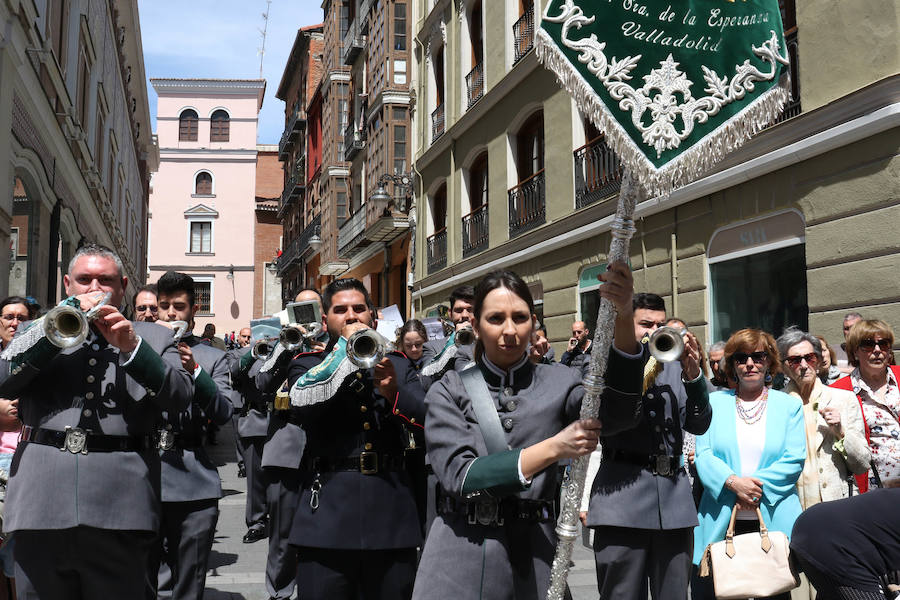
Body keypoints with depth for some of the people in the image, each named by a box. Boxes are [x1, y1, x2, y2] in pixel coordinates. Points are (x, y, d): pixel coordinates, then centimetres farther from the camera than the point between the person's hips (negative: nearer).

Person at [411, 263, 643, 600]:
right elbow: (459, 476, -13)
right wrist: (553, 449, -22)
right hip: (460, 559, -1)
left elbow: (619, 415, -16)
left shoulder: (557, 383, 2)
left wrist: (622, 319, -31)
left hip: (532, 558, 2)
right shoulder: (448, 392, -1)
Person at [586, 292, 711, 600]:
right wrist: (647, 370, -12)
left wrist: (693, 374, -9)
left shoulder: (675, 365, 15)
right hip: (623, 495, -3)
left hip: (673, 494, 3)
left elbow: (698, 425, 6)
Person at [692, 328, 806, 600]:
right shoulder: (714, 402, 10)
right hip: (720, 522, 0)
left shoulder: (789, 405, 9)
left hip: (773, 519, 0)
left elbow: (794, 458, -1)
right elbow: (703, 454, 1)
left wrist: (756, 487, -14)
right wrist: (734, 482, -17)